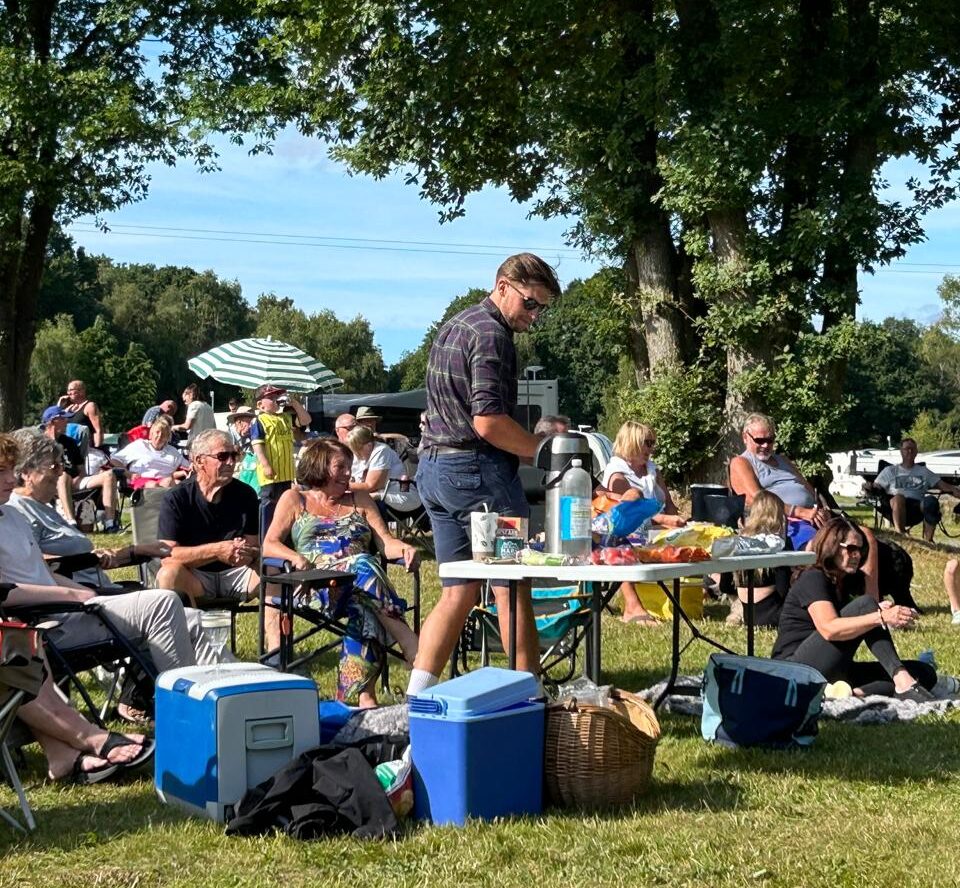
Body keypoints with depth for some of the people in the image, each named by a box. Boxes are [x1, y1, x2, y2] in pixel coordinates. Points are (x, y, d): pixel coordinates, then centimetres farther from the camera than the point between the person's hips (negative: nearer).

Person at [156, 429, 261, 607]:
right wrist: (217, 550, -24)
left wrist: (247, 554, -22)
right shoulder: (176, 499, -6)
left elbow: (255, 546, 4)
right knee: (169, 573, -35)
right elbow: (167, 556, -16)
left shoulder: (246, 494, 5)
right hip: (192, 576, -3)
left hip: (235, 572, 3)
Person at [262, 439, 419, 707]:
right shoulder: (295, 499, 20)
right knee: (363, 567, -37)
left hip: (361, 574, 3)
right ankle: (413, 648, -43)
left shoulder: (359, 499, 27)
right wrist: (294, 557, -11)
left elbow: (386, 542, 16)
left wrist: (405, 548, -9)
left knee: (364, 605, -36)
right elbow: (269, 545, 11)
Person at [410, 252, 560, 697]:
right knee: (513, 588, -2)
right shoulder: (491, 334, -13)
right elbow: (488, 421, -22)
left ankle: (416, 697, 6)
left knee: (458, 591, 10)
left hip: (434, 466, 9)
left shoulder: (453, 327, 18)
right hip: (476, 469, -9)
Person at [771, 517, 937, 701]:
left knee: (925, 673, -8)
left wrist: (897, 616, -24)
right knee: (863, 605, -24)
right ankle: (902, 680, -33)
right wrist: (882, 617, -36)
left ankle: (855, 693, -31)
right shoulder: (812, 579, -11)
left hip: (835, 673, 8)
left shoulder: (852, 580, 15)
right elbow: (829, 629, -28)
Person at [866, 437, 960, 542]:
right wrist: (869, 487, -11)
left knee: (931, 501, -33)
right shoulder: (890, 471, 23)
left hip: (917, 507, 1)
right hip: (896, 509, -1)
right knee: (899, 497, -38)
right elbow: (876, 487, 14)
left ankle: (928, 539, -34)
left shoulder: (924, 471, 28)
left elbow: (942, 485, 19)